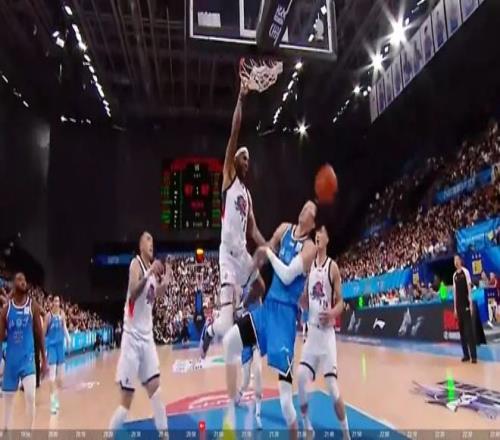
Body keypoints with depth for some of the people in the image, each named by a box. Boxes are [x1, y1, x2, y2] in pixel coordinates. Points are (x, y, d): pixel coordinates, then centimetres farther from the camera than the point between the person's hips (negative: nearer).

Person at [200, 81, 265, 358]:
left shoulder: (248, 194, 19)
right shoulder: (229, 178, 0)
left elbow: (253, 230, 16)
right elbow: (234, 134, -9)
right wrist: (241, 99, -11)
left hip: (243, 252, 8)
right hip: (228, 253, -8)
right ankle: (209, 331, 16)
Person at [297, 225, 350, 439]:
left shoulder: (333, 267, -5)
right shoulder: (309, 267, 11)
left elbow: (340, 302, -5)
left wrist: (333, 313, -25)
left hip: (327, 333, -5)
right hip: (312, 331, 5)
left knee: (332, 386, -8)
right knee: (301, 377, -4)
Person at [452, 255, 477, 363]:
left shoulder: (465, 271, -4)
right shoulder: (454, 275, 12)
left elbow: (469, 287, -7)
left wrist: (471, 304, -11)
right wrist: (455, 307, 12)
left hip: (466, 304, -6)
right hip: (458, 305, 6)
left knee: (469, 330, -7)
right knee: (462, 330, 7)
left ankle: (473, 356, -4)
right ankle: (466, 355, 14)